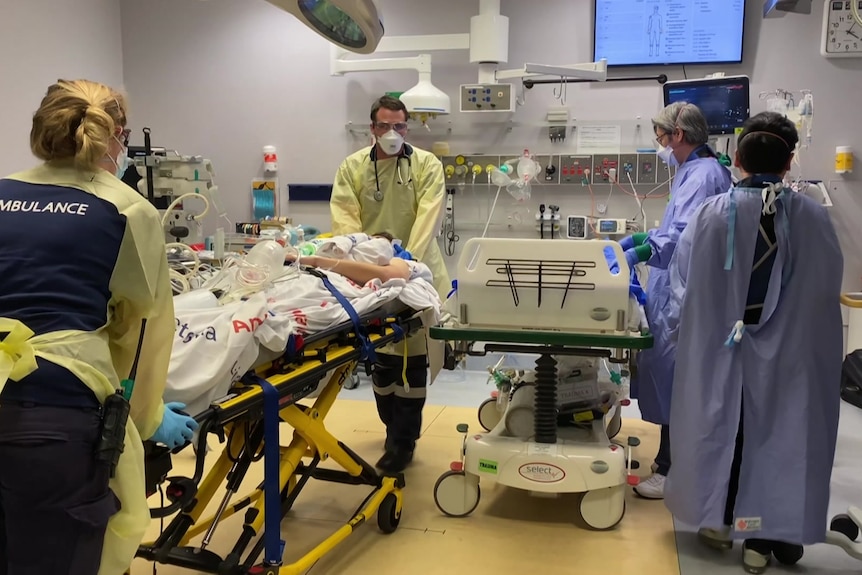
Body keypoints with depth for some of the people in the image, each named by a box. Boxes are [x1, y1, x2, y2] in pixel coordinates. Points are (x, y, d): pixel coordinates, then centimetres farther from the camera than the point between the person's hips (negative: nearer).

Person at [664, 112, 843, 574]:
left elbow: (684, 281, -5)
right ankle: (762, 537, 20)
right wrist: (804, 332, 16)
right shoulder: (813, 217, -8)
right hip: (789, 352, 0)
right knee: (777, 433, 12)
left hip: (720, 345, 0)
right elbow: (827, 291, 1)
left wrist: (680, 329, 10)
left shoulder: (713, 213, -11)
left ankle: (717, 520, 30)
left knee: (721, 424, 16)